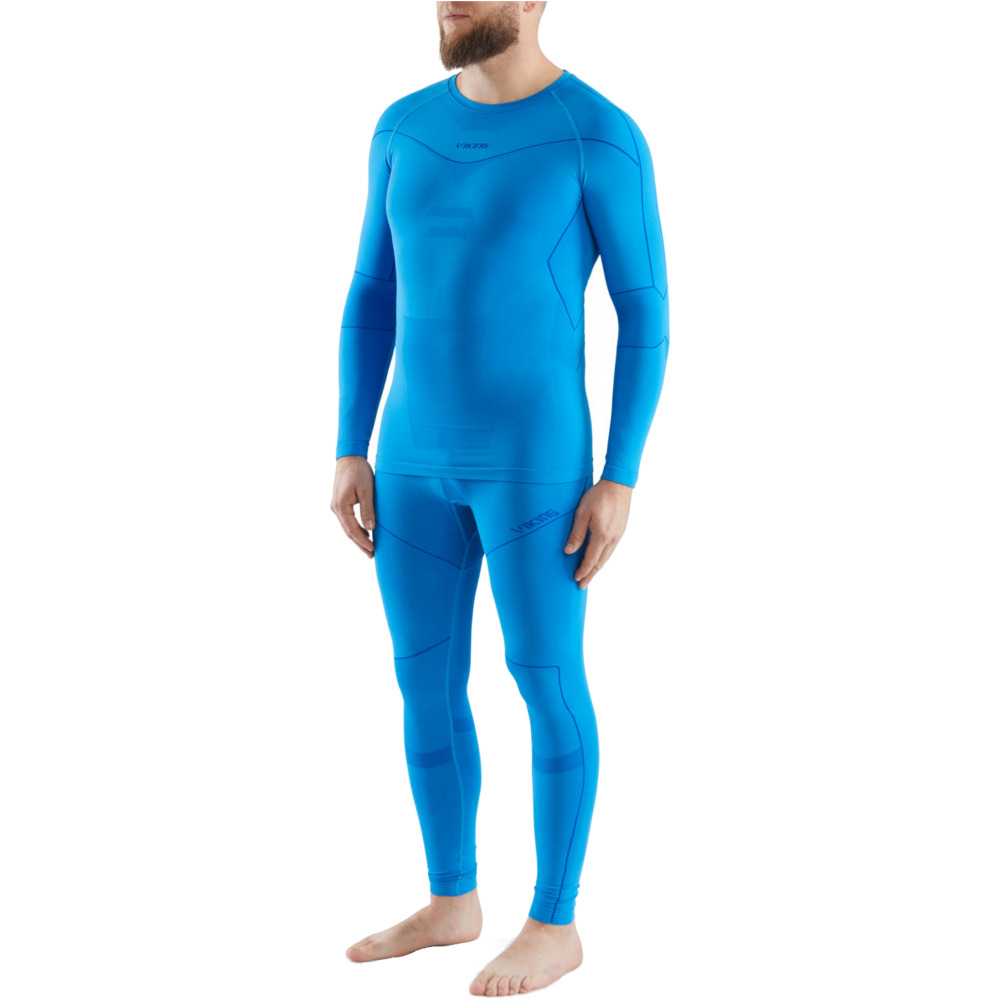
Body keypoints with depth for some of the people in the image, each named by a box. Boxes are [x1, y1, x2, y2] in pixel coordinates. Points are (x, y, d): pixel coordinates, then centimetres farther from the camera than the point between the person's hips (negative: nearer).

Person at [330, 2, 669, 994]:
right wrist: (350, 453, 8)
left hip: (536, 459, -6)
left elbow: (646, 315, -8)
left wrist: (619, 481, -12)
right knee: (425, 679, 11)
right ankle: (451, 901, 27)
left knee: (546, 682, 1)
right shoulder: (406, 126, 7)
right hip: (420, 456, 6)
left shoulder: (603, 137, -10)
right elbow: (373, 300, 12)